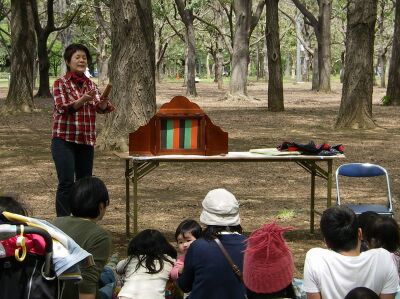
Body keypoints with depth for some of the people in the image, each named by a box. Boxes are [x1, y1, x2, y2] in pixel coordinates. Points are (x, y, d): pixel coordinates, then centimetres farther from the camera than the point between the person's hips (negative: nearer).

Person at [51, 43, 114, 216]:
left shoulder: (90, 84, 10)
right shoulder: (60, 83, -4)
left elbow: (102, 108, 0)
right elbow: (63, 108, -16)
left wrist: (103, 102, -24)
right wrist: (83, 100, -31)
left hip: (86, 140, 5)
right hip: (64, 139, -5)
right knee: (66, 183, -11)